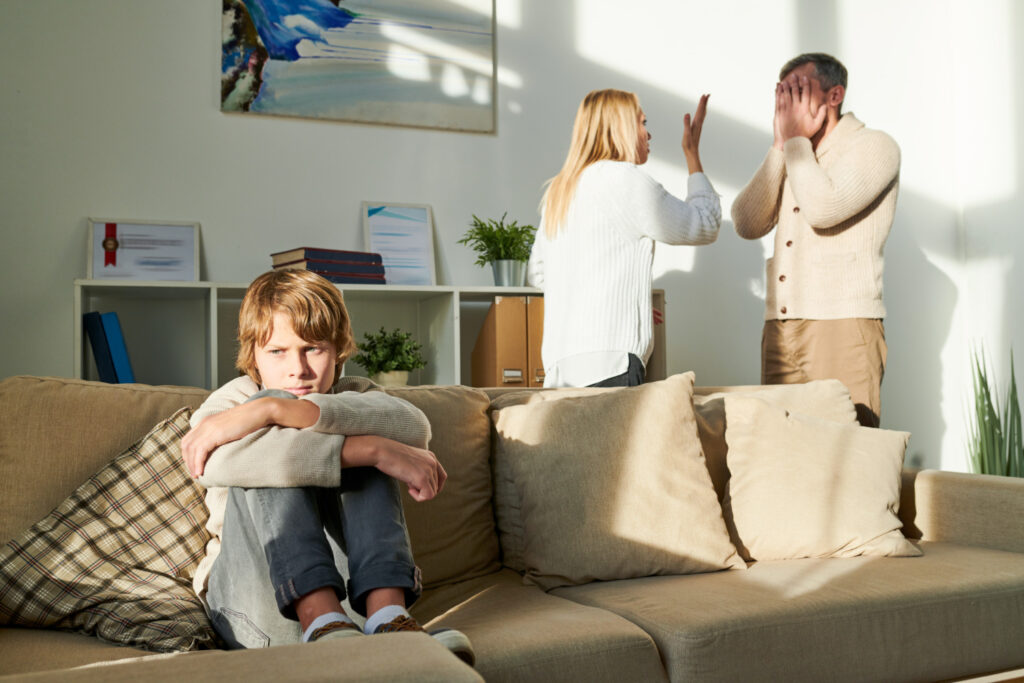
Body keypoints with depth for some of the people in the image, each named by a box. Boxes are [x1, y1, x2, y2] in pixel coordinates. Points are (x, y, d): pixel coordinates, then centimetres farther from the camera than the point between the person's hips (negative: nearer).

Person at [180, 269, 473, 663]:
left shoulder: (350, 398, 10)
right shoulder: (231, 402, 4)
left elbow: (414, 428, -19)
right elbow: (220, 463, -26)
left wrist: (271, 410, -27)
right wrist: (377, 450, -31)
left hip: (353, 592, 2)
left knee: (364, 439, -15)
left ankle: (386, 614, -33)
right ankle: (321, 621, -39)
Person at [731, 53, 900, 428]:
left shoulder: (874, 146, 1)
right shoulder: (790, 158, 21)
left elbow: (823, 209, -18)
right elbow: (747, 224, 7)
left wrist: (796, 138, -4)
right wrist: (781, 146, 4)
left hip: (843, 327, -6)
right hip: (779, 330, 6)